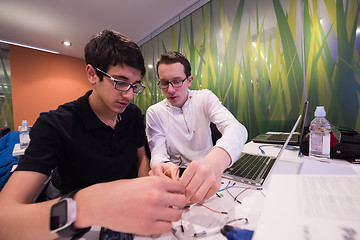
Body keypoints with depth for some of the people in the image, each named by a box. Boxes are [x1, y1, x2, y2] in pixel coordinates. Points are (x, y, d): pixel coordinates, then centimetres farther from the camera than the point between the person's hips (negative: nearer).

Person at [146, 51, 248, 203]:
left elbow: (237, 128, -20)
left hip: (208, 172, 0)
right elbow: (158, 152, -9)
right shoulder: (154, 112, -3)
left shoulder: (205, 98, -4)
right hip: (176, 173, 1)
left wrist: (216, 160, -43)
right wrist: (161, 165, -35)